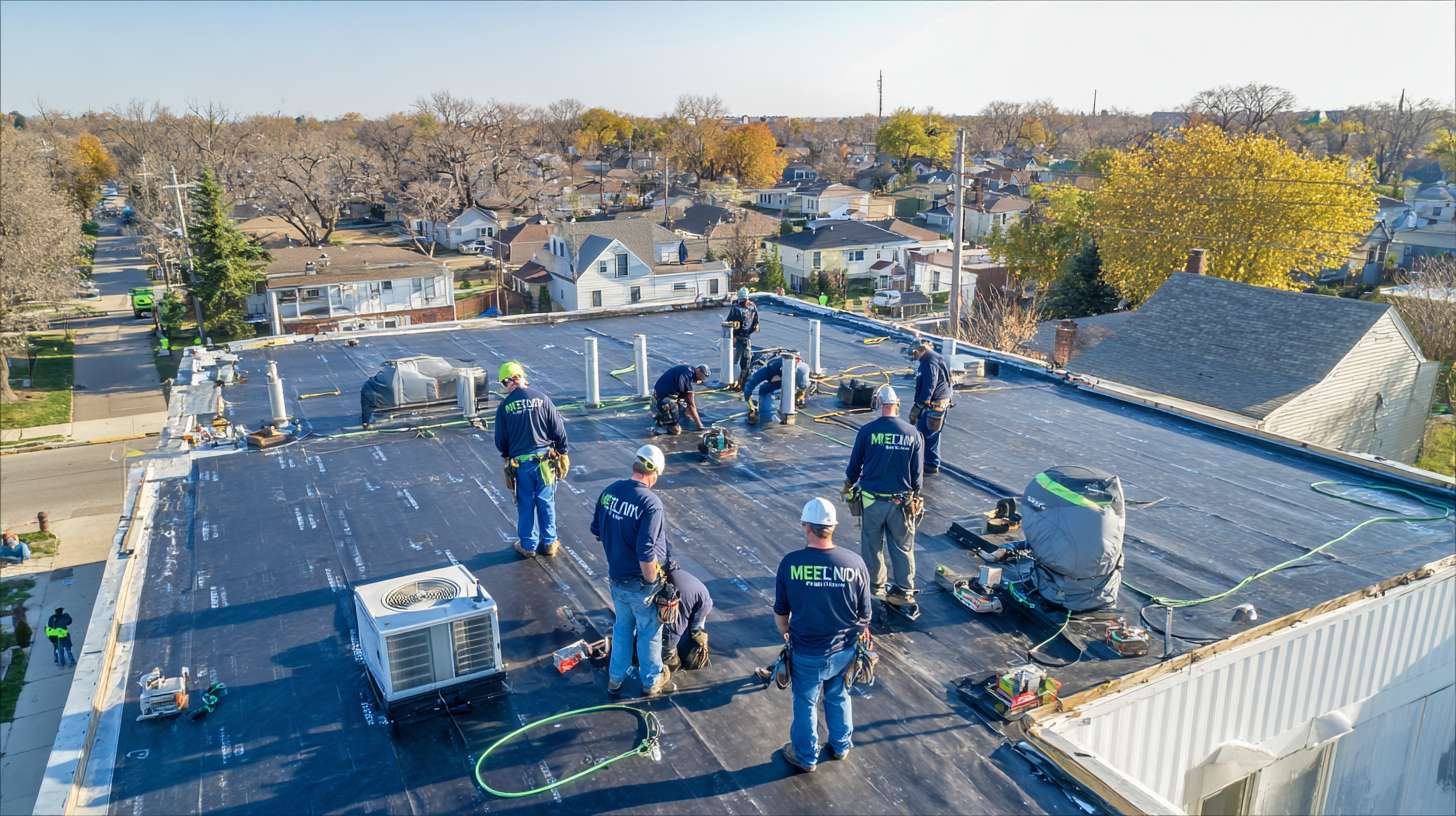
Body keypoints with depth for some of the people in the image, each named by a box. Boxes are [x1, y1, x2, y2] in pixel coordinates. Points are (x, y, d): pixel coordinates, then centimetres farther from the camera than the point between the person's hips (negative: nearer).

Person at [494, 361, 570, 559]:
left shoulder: (504, 407, -6)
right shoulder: (542, 399, -6)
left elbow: (500, 441, 2)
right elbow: (559, 430, -3)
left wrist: (508, 455, 22)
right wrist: (562, 453, 11)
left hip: (520, 463, 0)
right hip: (544, 459, 0)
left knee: (525, 504, 13)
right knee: (546, 502, 12)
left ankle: (528, 545, 23)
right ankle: (549, 543, 21)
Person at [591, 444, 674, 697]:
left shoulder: (610, 491, -7)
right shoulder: (651, 503, -27)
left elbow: (596, 530, 7)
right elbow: (646, 553, -29)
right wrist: (652, 582, -14)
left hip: (616, 577, 6)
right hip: (640, 583, -6)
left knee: (622, 627, 26)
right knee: (649, 632, 17)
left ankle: (615, 679, 39)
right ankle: (652, 681, 36)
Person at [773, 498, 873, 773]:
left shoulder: (790, 563, -20)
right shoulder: (854, 563, -17)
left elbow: (780, 612, -7)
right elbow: (865, 615, -5)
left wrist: (786, 635, 13)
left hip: (806, 654, -2)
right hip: (844, 650, 2)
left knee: (805, 703, 20)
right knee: (838, 697, 27)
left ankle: (806, 757, 39)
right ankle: (841, 746, 46)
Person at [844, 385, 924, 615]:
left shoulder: (867, 431, -10)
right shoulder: (911, 432, -4)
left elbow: (854, 465, 1)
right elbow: (917, 471, 3)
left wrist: (849, 485, 21)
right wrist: (914, 495, 18)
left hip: (871, 500, -1)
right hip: (901, 501, 2)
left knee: (872, 546, 14)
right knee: (903, 548, 11)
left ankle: (874, 587, 28)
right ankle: (905, 594, 13)